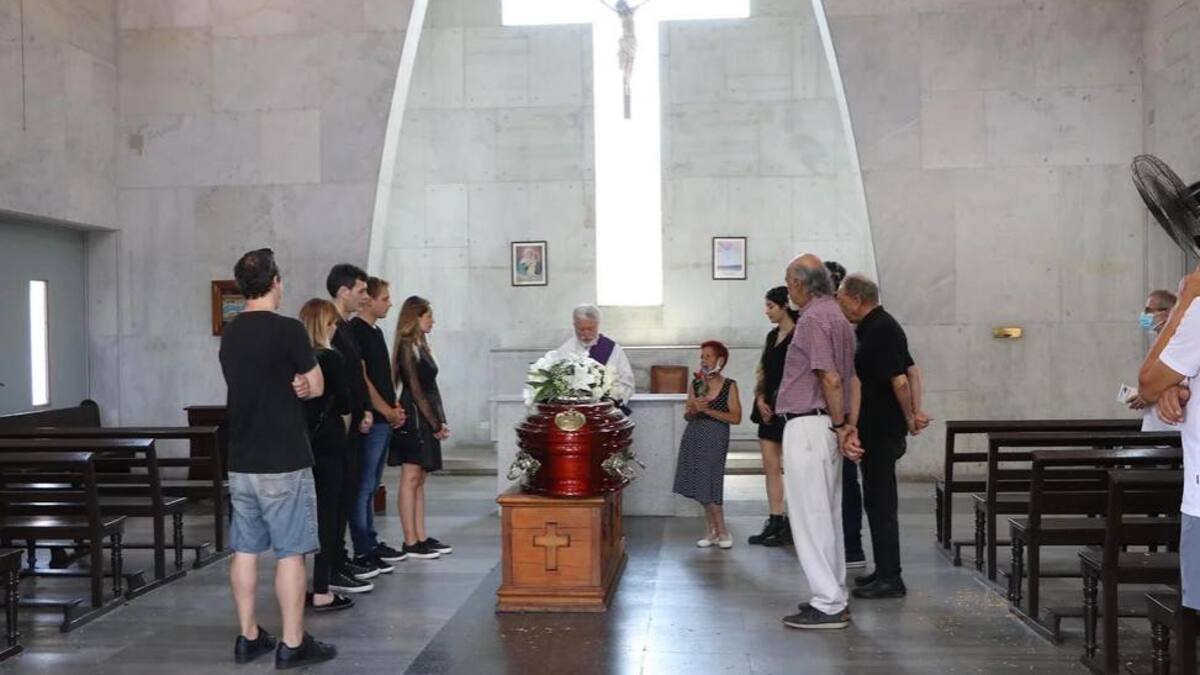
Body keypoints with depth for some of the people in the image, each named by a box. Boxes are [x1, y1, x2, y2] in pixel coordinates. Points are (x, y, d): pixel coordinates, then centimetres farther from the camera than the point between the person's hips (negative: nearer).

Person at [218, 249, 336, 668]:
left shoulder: (230, 334, 8)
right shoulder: (287, 329, -14)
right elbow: (316, 387, -5)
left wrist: (290, 385, 1)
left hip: (241, 461, 7)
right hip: (283, 462, -7)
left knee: (245, 550, 11)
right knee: (291, 552, 0)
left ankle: (249, 638, 19)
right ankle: (292, 645, 5)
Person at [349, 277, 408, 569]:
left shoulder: (376, 332, 17)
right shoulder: (354, 331, -11)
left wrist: (394, 408, 7)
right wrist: (386, 410, -13)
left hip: (384, 420, 9)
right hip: (369, 420, -9)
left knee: (371, 487, 15)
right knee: (363, 487, -4)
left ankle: (372, 543, 22)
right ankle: (362, 552, 0)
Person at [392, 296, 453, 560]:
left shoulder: (421, 345, 15)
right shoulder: (407, 347, -11)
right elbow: (415, 389, -14)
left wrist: (440, 421, 7)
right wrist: (435, 423, -12)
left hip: (427, 419, 9)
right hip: (415, 417, -9)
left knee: (419, 480, 11)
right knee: (411, 479, -4)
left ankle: (421, 538, 16)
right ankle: (410, 542, 0)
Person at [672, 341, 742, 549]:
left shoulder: (729, 386, -4)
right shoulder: (695, 384, 7)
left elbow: (735, 418, -10)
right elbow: (687, 416, 10)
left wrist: (708, 410, -14)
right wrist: (694, 409, -12)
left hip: (716, 438, -5)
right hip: (694, 436, 5)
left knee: (709, 484, -7)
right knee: (700, 485, 6)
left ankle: (721, 531, 8)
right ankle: (713, 531, 17)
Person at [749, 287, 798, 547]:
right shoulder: (772, 336, 14)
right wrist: (760, 399, 2)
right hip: (769, 410, 8)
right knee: (770, 466, 8)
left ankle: (793, 525, 6)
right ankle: (775, 521, 15)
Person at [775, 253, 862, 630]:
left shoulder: (813, 319, -14)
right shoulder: (836, 316, 17)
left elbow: (831, 379, -21)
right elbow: (849, 380, 15)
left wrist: (840, 426, -13)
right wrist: (846, 425, 11)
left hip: (807, 426, -10)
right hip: (826, 426, 10)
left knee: (810, 515, -5)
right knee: (827, 514, 15)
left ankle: (828, 606, 0)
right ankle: (834, 597, 24)